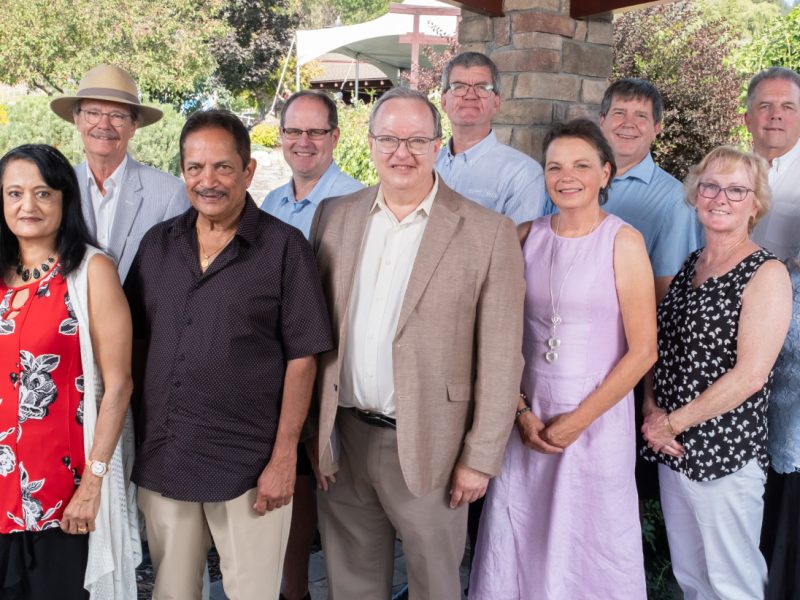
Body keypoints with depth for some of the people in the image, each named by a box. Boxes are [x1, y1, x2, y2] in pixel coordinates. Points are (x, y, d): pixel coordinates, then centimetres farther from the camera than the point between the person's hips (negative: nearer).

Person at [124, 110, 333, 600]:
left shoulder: (284, 247, -8)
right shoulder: (157, 243, 5)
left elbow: (302, 357, -8)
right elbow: (133, 341, 11)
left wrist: (284, 457, -11)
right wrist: (131, 438, 6)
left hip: (250, 466, -4)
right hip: (161, 462, 4)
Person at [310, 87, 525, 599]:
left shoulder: (488, 232, -9)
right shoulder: (335, 216, 3)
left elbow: (500, 359, -9)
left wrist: (480, 458, -8)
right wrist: (314, 426, 4)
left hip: (428, 446, -3)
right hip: (341, 437, 4)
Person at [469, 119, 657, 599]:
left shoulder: (623, 241, -8)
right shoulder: (527, 237, 2)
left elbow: (643, 351, -9)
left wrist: (577, 420, -10)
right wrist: (522, 411, -5)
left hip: (598, 416, -3)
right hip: (529, 417, 3)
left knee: (594, 546, 11)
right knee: (519, 544, 11)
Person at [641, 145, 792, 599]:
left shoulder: (766, 274, -12)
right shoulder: (690, 265, 9)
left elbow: (750, 375, -19)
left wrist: (673, 423, -13)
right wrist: (652, 408, -4)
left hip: (726, 454, -6)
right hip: (672, 447, 6)